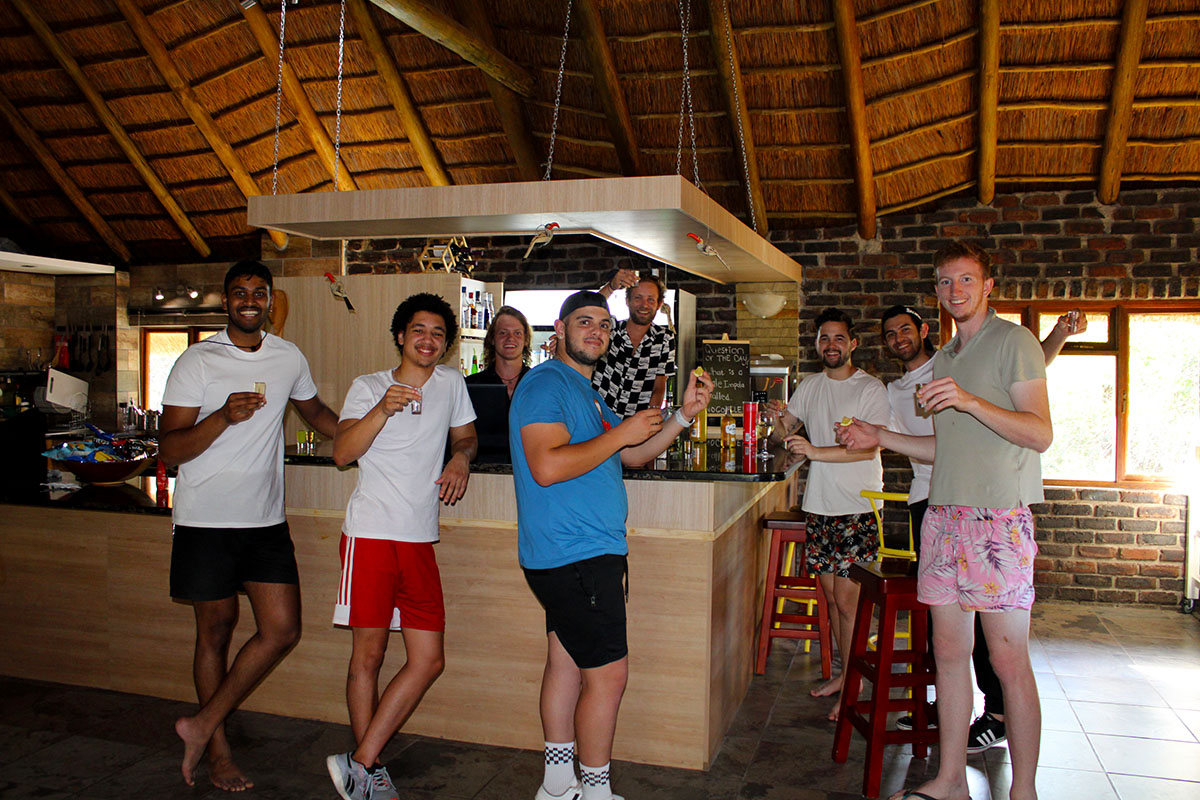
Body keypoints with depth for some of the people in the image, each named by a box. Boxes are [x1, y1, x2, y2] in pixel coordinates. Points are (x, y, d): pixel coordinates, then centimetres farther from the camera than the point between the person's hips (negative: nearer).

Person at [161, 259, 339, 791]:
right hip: (206, 521, -4)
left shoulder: (289, 358, 7)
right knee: (216, 629, 8)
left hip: (266, 521, 4)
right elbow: (170, 450, -9)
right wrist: (225, 416, -24)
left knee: (283, 630, -2)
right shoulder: (197, 362, -5)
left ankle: (202, 725, 14)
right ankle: (218, 750, 25)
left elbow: (316, 413, 27)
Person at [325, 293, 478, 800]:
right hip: (371, 534, -4)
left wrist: (461, 459, 3)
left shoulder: (451, 383, 13)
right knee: (368, 654, 2)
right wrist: (384, 409, -23)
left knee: (428, 661, -1)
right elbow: (342, 453, -9)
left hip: (420, 539, 4)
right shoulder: (368, 387, 4)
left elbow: (465, 435, 26)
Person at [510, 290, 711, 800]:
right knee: (608, 673, -3)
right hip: (575, 556, -10)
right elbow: (547, 466, -25)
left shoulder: (583, 390, 20)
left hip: (586, 553, 10)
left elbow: (632, 455, 21)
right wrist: (621, 432, -18)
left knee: (567, 662, 15)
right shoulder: (546, 383, -12)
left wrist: (685, 415, 9)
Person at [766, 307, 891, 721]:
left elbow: (869, 448, -15)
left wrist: (815, 451, -25)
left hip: (858, 508, -5)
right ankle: (845, 672, 25)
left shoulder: (871, 389, -5)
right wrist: (779, 419, -7)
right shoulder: (810, 386, 12)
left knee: (847, 600, -5)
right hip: (819, 505, 5)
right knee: (831, 597, 11)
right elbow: (784, 432, 16)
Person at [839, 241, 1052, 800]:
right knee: (948, 649, 9)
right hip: (943, 516, 7)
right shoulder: (944, 359, 20)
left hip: (999, 518, -7)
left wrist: (970, 401, -22)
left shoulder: (1013, 341, -2)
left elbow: (1040, 434, -11)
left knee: (1008, 659, -2)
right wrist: (880, 437, 18)